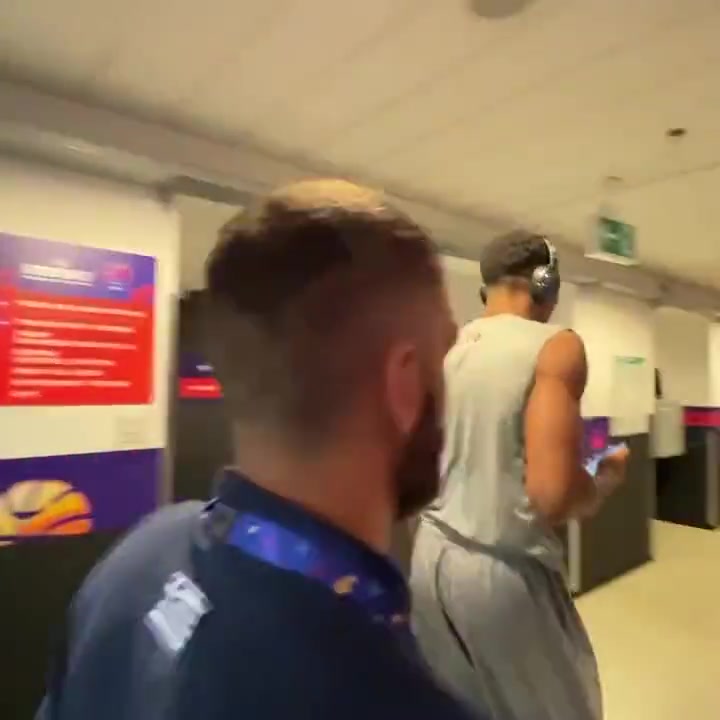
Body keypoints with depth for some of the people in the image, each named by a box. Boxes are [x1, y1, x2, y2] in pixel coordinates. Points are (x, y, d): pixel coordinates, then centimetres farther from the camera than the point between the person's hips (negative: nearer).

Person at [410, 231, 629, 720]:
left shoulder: (447, 349, 4)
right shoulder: (556, 346, -13)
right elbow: (553, 495, -23)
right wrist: (605, 482, -2)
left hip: (431, 555, 6)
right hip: (505, 569, -5)